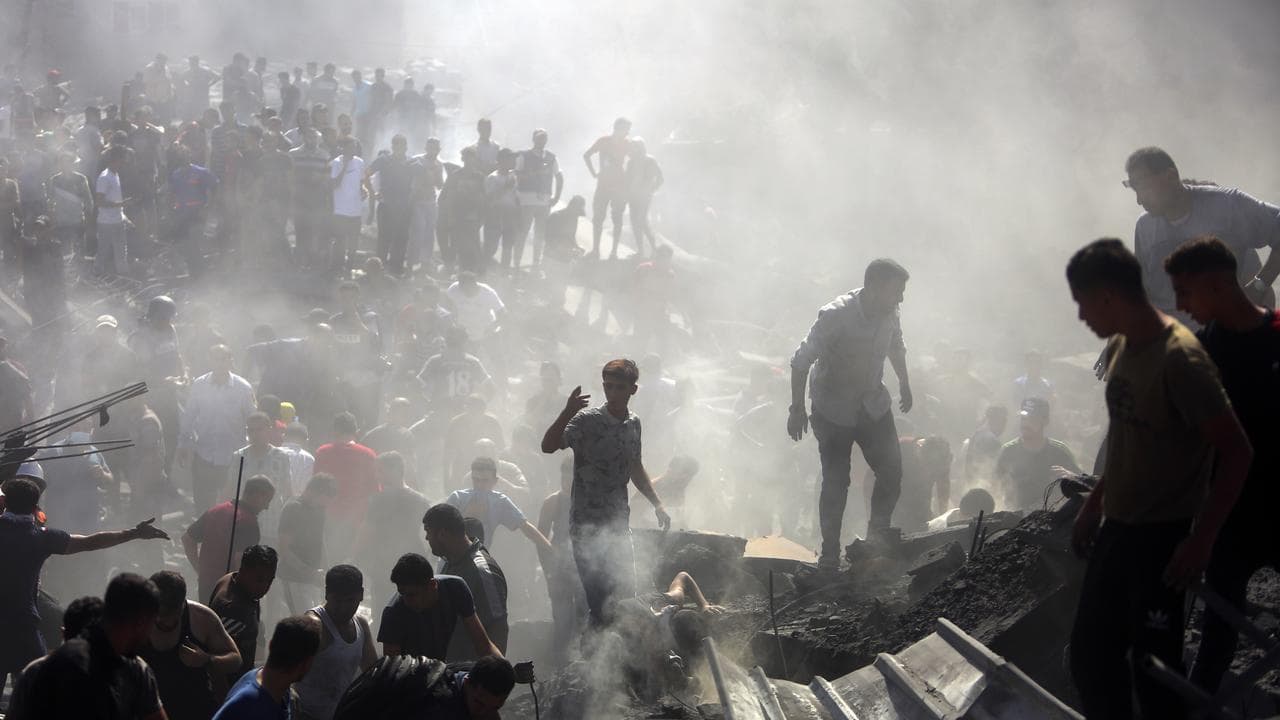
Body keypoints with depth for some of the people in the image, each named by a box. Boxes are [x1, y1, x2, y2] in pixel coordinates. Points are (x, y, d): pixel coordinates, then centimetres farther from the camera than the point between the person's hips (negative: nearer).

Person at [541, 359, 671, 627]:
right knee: (598, 597, -11)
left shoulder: (633, 423, 10)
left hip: (619, 524, 6)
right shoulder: (588, 420, -10)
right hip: (587, 526, -6)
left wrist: (657, 504, 21)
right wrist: (567, 413, -38)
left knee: (623, 594, 7)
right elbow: (548, 446, -25)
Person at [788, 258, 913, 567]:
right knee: (836, 484, -3)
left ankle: (878, 537, 14)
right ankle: (830, 557, 9)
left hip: (875, 407, 5)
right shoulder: (835, 316, -26)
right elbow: (801, 361, -19)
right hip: (834, 412, -5)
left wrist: (905, 385, 24)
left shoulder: (889, 314, -9)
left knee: (892, 472, -5)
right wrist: (797, 409, -17)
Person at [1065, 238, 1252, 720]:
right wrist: (1093, 505, 22)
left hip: (1162, 537, -9)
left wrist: (1201, 539, -20)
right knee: (1090, 656, 13)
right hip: (1116, 530, 9)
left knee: (1153, 667, -3)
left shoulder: (1180, 358, -22)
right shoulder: (1121, 346, 6)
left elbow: (1236, 453, -21)